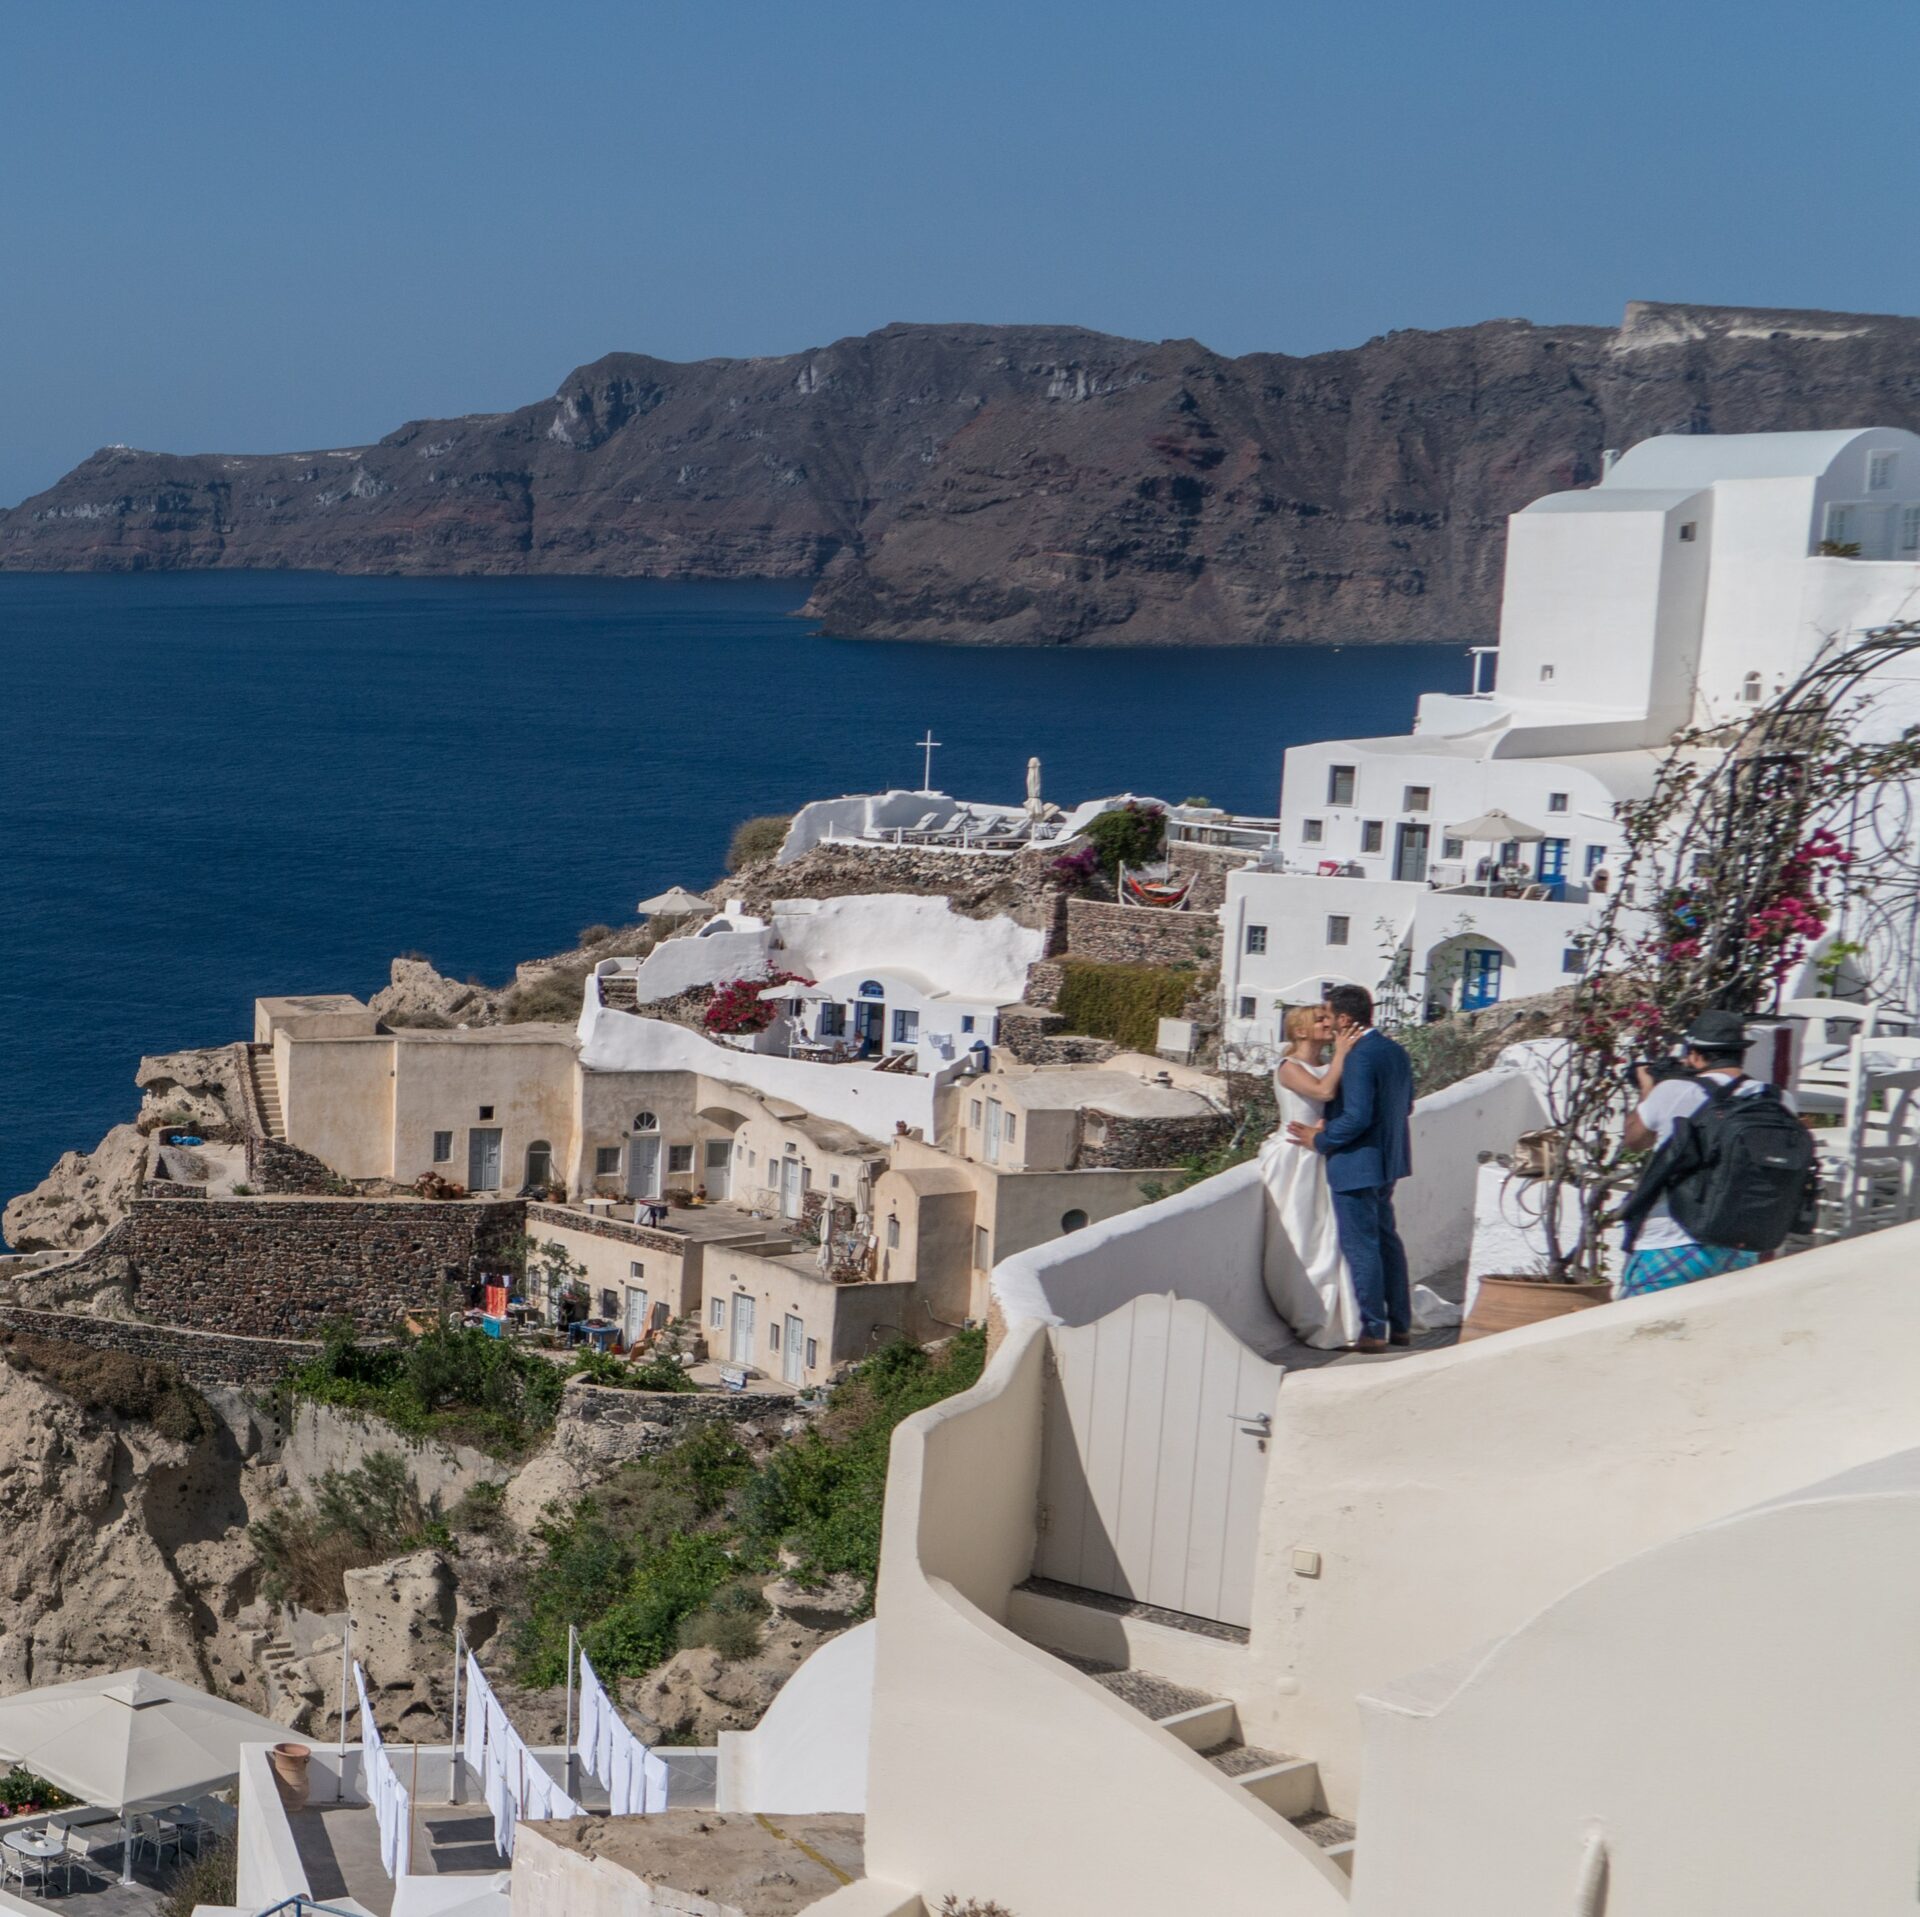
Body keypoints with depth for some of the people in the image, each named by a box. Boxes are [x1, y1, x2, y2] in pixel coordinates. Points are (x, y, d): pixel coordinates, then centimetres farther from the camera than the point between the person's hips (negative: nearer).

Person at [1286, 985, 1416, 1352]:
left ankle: (1373, 1331, 3)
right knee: (1387, 1241, 17)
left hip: (1356, 1165, -10)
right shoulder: (1396, 1052, 8)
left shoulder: (1358, 1058, -22)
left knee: (1360, 1246, -2)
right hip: (1387, 1161, 10)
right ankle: (1400, 1325, 24)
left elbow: (1357, 1117, -26)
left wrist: (1320, 1139, -13)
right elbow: (1406, 1105, 15)